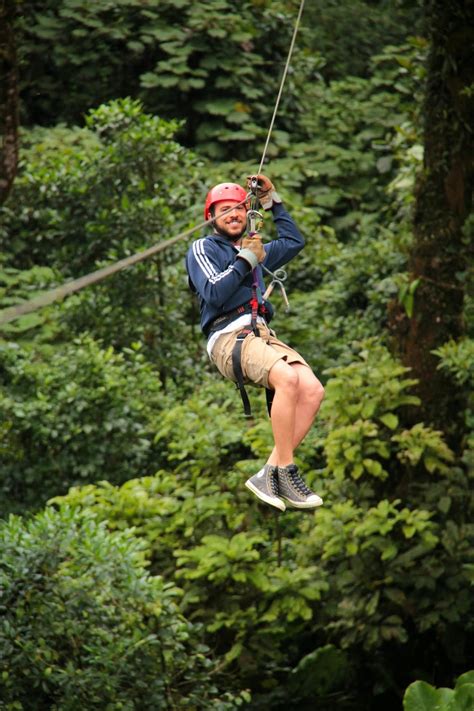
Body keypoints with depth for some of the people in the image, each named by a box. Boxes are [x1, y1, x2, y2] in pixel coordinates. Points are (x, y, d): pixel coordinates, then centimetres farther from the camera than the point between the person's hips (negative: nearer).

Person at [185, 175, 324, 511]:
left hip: (263, 333, 7)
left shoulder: (255, 250, 29)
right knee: (288, 377, -34)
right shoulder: (203, 249, 8)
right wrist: (246, 261, 1)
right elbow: (214, 294, -8)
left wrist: (273, 200, 36)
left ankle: (269, 475, -21)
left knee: (313, 389, -21)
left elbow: (294, 241, 40)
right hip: (228, 336, -7)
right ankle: (285, 471, -29)